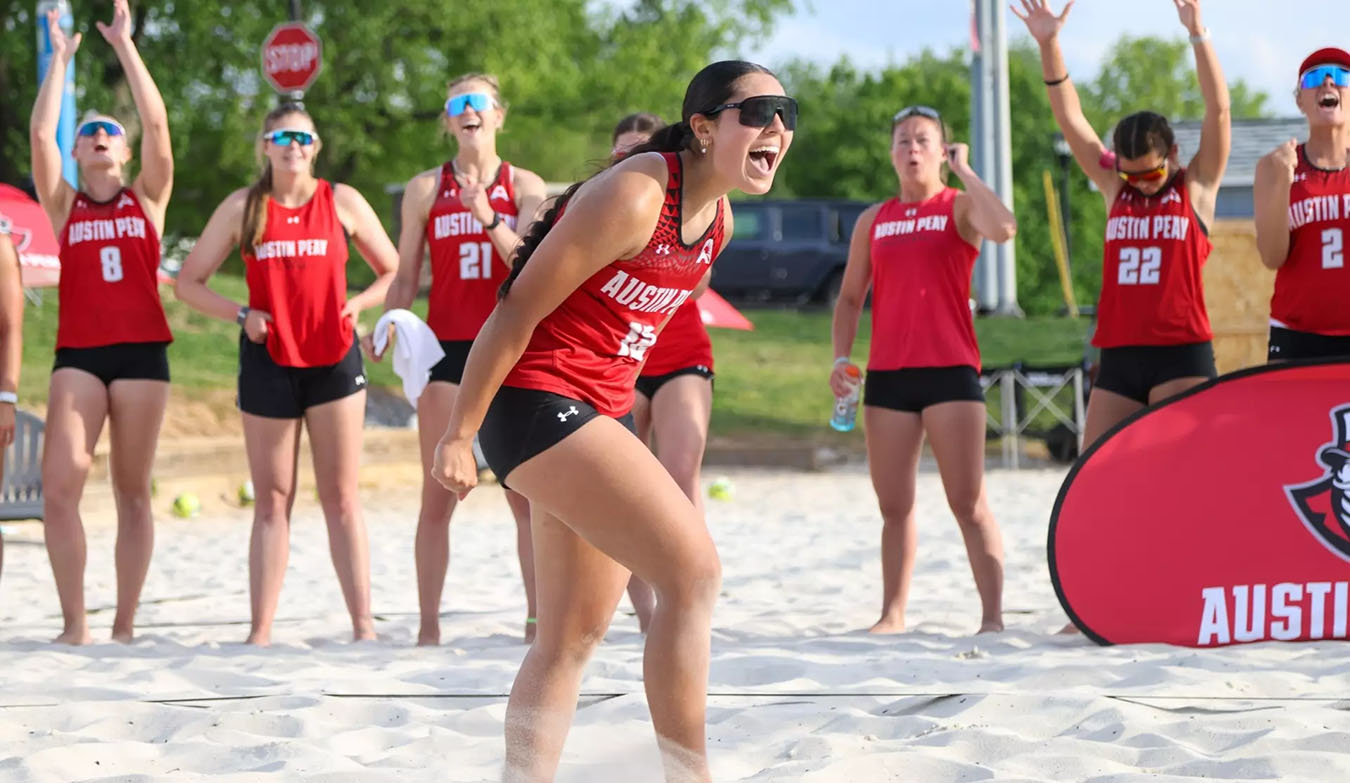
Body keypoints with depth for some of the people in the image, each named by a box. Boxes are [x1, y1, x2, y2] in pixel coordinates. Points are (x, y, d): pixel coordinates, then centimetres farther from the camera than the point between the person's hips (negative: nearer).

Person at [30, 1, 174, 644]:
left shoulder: (147, 199, 10)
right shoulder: (63, 206, 11)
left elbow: (156, 123, 1)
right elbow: (40, 133, 1)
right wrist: (61, 58, 6)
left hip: (142, 350, 0)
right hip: (78, 354, 0)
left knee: (132, 493, 3)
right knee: (59, 486, -13)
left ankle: (124, 626, 7)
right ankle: (74, 623, -6)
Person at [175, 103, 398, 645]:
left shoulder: (342, 202, 4)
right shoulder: (243, 208, 4)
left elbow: (394, 272, 11)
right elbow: (188, 282, 7)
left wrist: (356, 306, -7)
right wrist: (241, 315, -7)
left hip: (334, 359, -1)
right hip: (268, 361, 1)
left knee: (341, 497, -1)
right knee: (272, 500, 4)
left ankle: (363, 624, 0)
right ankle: (261, 629, 5)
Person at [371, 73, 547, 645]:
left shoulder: (525, 187, 5)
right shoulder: (425, 189, 7)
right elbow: (405, 277, 8)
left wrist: (488, 218, -20)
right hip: (446, 348, 0)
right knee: (438, 494, -3)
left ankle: (536, 618, 2)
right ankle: (428, 623, 0)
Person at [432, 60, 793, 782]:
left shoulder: (718, 220, 8)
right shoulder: (634, 195, -19)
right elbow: (518, 311, -16)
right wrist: (457, 436, -13)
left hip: (592, 417, 10)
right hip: (536, 403, -10)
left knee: (573, 636, 12)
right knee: (693, 569, -18)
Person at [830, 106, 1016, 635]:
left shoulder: (960, 208, 2)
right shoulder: (873, 221, 15)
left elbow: (1003, 228, -21)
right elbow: (850, 297, 20)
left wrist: (963, 171, -10)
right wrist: (841, 357, 5)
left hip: (951, 372, -4)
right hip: (887, 375, 5)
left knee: (968, 503, -9)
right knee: (894, 506, 8)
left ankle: (992, 615, -9)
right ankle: (892, 614, 13)